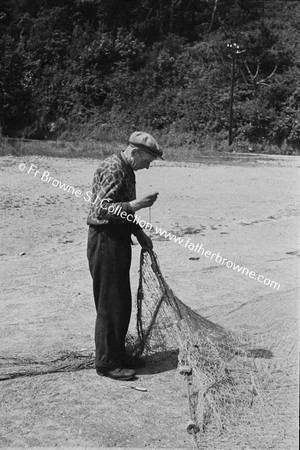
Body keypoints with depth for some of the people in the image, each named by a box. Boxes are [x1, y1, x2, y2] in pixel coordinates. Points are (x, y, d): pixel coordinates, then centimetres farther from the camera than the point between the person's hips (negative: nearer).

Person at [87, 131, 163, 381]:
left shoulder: (127, 170, 15)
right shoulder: (113, 168, -17)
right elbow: (101, 210, -25)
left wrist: (138, 232, 13)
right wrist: (136, 204, -25)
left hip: (119, 240, 10)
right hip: (105, 240, -10)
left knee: (122, 302, 15)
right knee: (109, 304, -2)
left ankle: (118, 353, 28)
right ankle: (106, 362, 9)